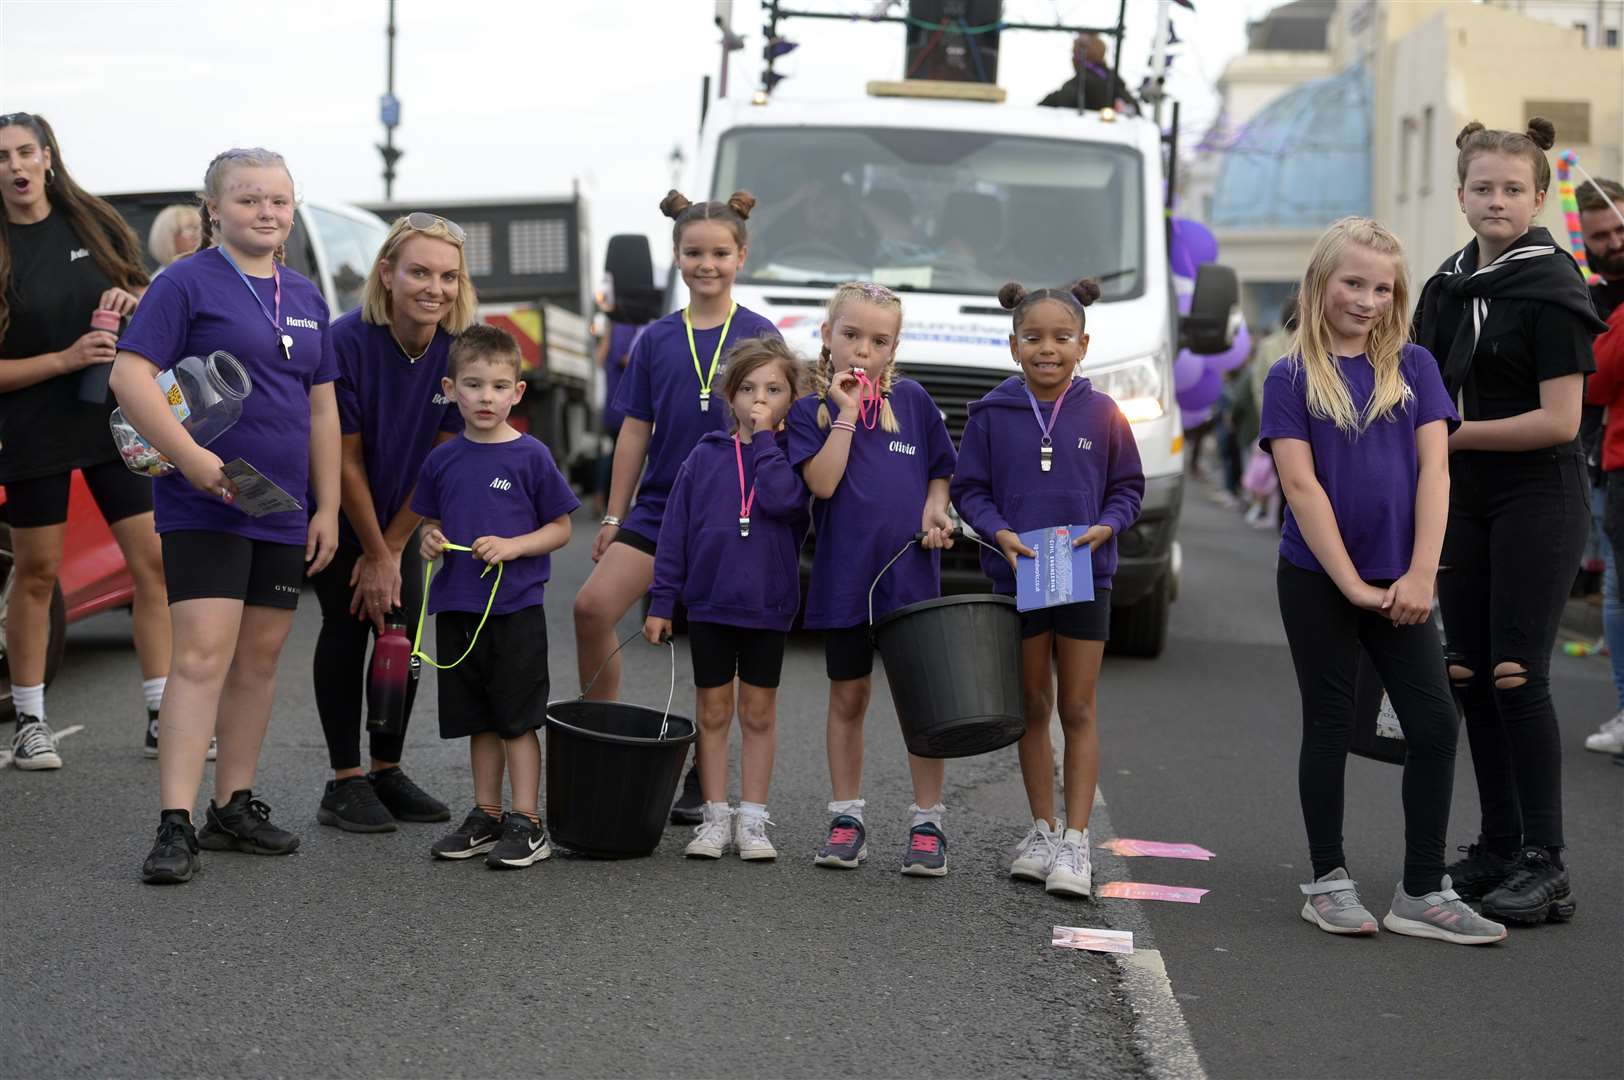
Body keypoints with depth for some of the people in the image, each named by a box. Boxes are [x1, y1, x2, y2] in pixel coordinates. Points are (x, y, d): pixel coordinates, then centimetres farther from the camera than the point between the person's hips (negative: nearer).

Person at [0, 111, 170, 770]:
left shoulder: (93, 223, 4)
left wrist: (135, 301, -8)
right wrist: (66, 358, -19)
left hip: (115, 419, 3)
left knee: (154, 562, -1)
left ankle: (162, 718, 6)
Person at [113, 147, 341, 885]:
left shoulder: (306, 299, 13)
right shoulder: (188, 283, -6)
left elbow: (322, 410, 17)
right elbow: (130, 375, -15)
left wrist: (328, 507, 12)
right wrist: (191, 456, -23)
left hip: (283, 511, 7)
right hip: (204, 504, -7)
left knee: (260, 657, 11)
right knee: (203, 655, -14)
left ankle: (233, 808, 21)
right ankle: (175, 825, -16)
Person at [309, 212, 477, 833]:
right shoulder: (349, 341, -29)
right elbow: (345, 460, -22)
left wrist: (391, 549, -10)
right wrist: (375, 554, -16)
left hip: (400, 508, 4)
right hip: (334, 506, -4)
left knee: (404, 630, 2)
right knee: (349, 626, -7)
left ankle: (387, 771, 15)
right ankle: (344, 783, -1)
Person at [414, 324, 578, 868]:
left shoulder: (530, 456, -6)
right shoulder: (442, 460, 7)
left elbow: (561, 528, -2)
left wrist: (512, 546, -15)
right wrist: (431, 539, -4)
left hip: (515, 607, -5)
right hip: (457, 608, 5)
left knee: (517, 719, -3)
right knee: (478, 721, 12)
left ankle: (527, 824, 2)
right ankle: (486, 817, 21)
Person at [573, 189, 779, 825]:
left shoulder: (759, 336, 0)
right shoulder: (656, 340, 7)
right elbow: (635, 433, 10)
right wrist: (613, 517, 9)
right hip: (660, 506, 2)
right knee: (593, 606, -16)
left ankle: (702, 779, 14)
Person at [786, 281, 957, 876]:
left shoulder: (912, 400, 5)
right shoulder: (811, 409, 0)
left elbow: (942, 469, 13)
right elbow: (823, 482, -14)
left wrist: (935, 508, -6)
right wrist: (847, 413, -15)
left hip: (911, 572, 0)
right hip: (844, 575, 0)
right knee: (848, 697, 10)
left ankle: (927, 823, 9)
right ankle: (846, 817, 19)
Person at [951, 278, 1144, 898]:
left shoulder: (1102, 415, -4)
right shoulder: (992, 414, -3)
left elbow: (1128, 487, 4)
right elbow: (969, 489, 2)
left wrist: (1104, 527, -14)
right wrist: (1000, 533, -15)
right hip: (1017, 576, 1)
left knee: (1078, 711, 1)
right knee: (1032, 708, 11)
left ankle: (1075, 844, 1)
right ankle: (1042, 831, 22)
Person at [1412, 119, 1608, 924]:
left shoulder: (1551, 288, -11)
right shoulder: (1447, 286, 11)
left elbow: (1559, 419, -16)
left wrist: (1456, 433, -13)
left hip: (1538, 499, -7)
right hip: (1464, 501, 7)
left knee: (1517, 674, -11)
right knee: (1469, 676, 8)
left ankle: (1545, 865, -6)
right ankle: (1498, 848, 18)